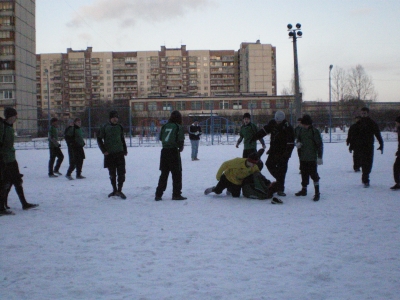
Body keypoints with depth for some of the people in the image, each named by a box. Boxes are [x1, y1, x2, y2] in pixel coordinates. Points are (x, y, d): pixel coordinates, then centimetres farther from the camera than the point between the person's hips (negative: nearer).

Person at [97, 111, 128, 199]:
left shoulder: (119, 127, 8)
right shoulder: (105, 127, -3)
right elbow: (99, 139, 2)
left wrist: (125, 150, 16)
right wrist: (104, 150, -5)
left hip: (119, 153, 2)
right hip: (109, 154, -2)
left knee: (121, 172, -8)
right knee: (112, 174, 8)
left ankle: (119, 190, -3)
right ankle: (114, 190, 20)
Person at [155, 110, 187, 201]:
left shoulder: (165, 126, 7)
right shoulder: (178, 127, -7)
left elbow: (160, 138, 6)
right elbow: (180, 140, -11)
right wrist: (181, 148, 8)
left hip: (164, 151, 5)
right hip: (174, 151, -5)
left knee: (164, 174, 14)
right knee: (177, 174, 6)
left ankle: (158, 194, 14)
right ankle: (176, 194, 6)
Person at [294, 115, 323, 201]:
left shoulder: (315, 131, -10)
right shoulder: (301, 130, 8)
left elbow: (320, 144, -9)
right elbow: (298, 139, 23)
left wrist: (319, 157, -13)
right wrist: (298, 143, -2)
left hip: (312, 158, -6)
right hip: (303, 157, 6)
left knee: (313, 174, -8)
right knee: (304, 174, 15)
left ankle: (317, 192, -5)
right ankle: (304, 190, 29)